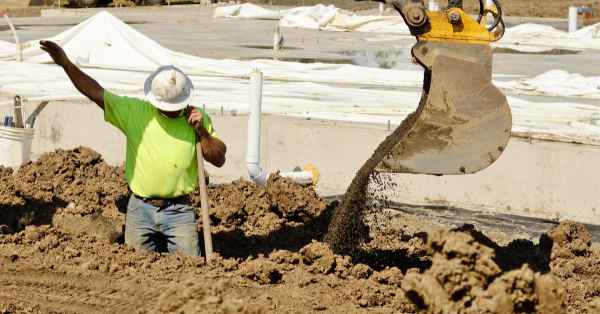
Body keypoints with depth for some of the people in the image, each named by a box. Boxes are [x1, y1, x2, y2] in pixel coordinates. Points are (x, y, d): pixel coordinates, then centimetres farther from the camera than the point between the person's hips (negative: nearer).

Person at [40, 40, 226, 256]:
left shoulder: (197, 119, 2)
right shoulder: (135, 111, 0)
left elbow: (219, 159, 2)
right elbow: (96, 92, -3)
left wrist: (201, 132, -13)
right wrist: (65, 63, -10)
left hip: (178, 211, -1)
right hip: (140, 209, 1)